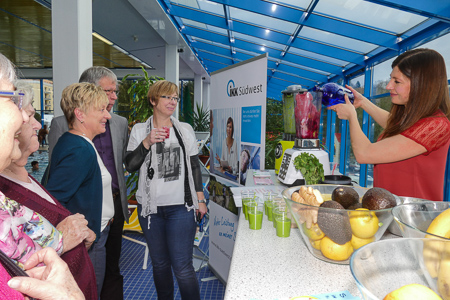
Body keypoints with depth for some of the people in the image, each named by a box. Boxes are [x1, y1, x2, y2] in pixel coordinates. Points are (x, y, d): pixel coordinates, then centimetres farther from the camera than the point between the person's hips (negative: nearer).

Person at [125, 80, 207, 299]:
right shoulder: (139, 130, 4)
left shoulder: (185, 129, 6)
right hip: (150, 207, 1)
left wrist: (200, 200, 6)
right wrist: (147, 142, -17)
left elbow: (194, 166, 9)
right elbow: (130, 166, -3)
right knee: (159, 264, 14)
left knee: (182, 267, -4)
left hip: (181, 207, -1)